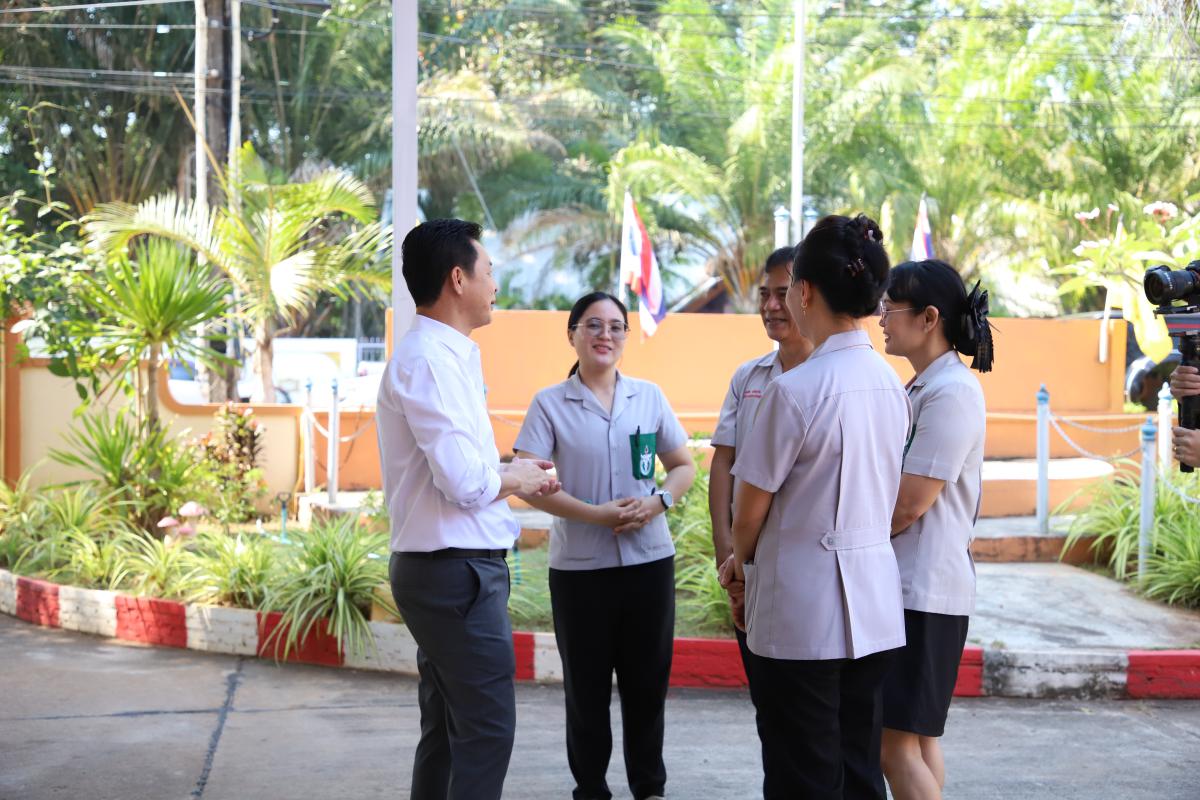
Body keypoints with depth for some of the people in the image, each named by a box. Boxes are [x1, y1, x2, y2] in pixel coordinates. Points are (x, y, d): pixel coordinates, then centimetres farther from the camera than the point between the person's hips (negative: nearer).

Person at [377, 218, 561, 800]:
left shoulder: (444, 355, 13)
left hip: (440, 570, 10)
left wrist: (504, 468, 9)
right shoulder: (430, 360, -18)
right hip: (458, 571, -10)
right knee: (487, 729, -5)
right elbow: (466, 483, -25)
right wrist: (514, 478, -6)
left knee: (447, 729, 17)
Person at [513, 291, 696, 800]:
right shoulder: (549, 404, -2)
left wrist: (657, 502, -10)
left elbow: (683, 467, 11)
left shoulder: (649, 397, 7)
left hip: (649, 561, 2)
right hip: (579, 567, -2)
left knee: (647, 682, 9)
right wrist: (598, 515, -19)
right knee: (586, 687, 7)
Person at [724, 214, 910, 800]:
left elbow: (751, 510, -11)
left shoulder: (795, 389, -18)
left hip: (803, 611, -7)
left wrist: (741, 563, 12)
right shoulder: (890, 383, 4)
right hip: (874, 605, 7)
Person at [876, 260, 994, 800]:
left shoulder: (951, 391, -16)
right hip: (909, 586, 10)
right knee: (916, 736, 14)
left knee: (896, 744, -7)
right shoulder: (925, 387, 14)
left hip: (924, 590, -10)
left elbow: (910, 503, -19)